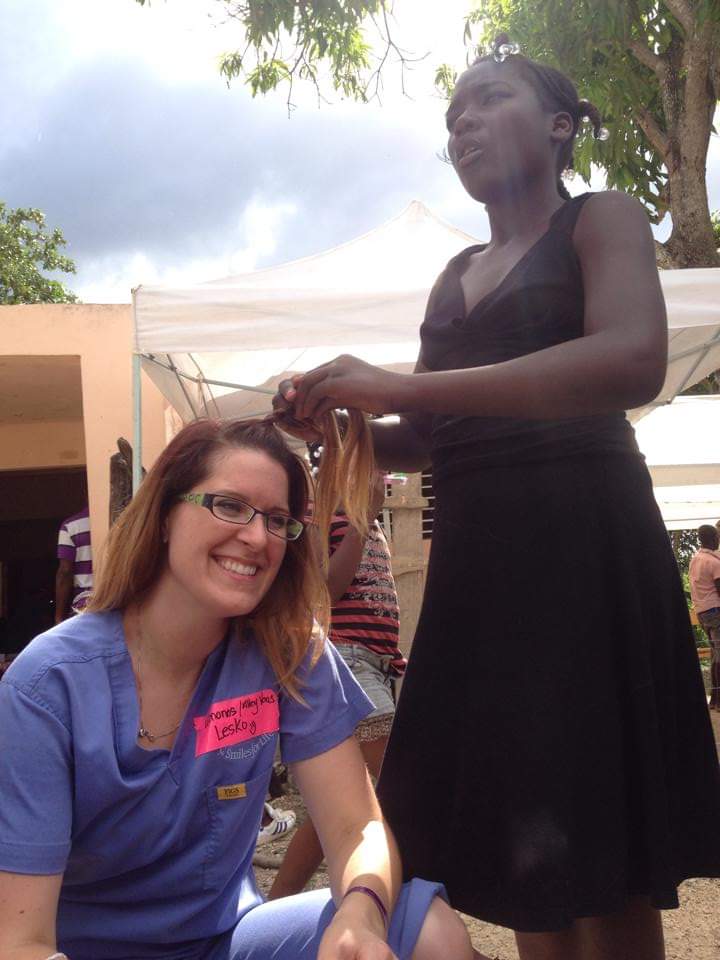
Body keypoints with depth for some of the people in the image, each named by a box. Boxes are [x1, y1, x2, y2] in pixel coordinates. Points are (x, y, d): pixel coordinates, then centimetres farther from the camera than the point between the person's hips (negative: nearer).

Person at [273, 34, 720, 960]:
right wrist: (334, 421, -1)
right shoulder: (456, 275, 20)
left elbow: (633, 360, -17)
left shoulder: (601, 219, 4)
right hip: (474, 555, 6)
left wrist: (401, 385, -21)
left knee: (601, 871, 1)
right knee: (519, 862, 12)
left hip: (582, 541, -6)